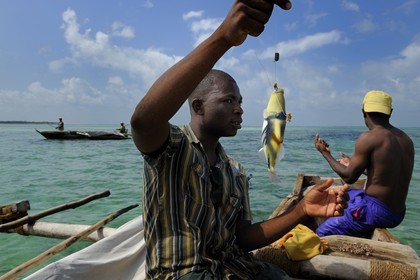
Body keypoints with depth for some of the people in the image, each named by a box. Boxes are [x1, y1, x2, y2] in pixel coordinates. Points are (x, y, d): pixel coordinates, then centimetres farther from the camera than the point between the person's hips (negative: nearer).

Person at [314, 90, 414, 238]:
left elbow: (349, 177, -11)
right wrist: (353, 164, 28)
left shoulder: (368, 137, -18)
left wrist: (326, 154, 2)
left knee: (320, 234, 1)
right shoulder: (406, 139, 6)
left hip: (374, 211, -9)